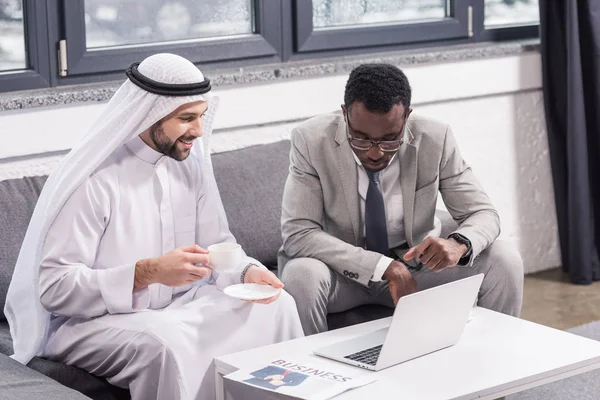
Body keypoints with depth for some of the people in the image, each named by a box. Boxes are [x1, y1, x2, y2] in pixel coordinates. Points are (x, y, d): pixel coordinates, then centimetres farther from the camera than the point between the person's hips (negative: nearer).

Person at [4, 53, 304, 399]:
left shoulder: (190, 163, 3)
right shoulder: (94, 180, -20)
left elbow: (217, 244, 10)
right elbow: (54, 288, -23)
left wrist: (247, 271, -13)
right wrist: (147, 272, -33)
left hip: (175, 308, 7)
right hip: (91, 321, -6)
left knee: (276, 306, -12)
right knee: (164, 344, -37)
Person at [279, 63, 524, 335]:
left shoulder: (435, 139, -14)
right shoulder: (311, 140, -19)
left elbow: (483, 214, -7)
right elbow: (298, 233, -23)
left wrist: (459, 243, -33)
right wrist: (385, 267, -33)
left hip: (417, 265, 2)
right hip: (343, 270, -2)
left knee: (504, 261, -18)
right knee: (301, 275, -34)